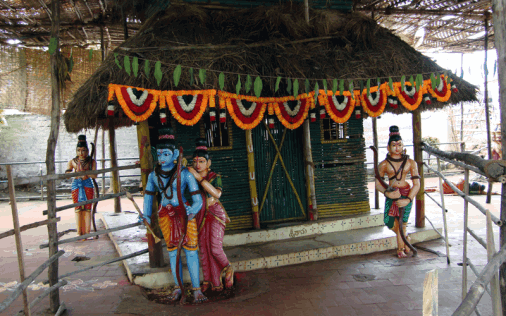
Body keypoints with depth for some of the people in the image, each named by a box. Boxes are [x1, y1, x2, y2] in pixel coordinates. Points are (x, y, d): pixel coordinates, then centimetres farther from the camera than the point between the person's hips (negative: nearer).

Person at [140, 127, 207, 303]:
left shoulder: (185, 174, -12)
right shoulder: (154, 175, 0)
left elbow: (197, 199, -13)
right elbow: (148, 196, 16)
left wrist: (193, 210, -31)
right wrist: (146, 216, 17)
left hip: (185, 214, -3)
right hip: (165, 216, 4)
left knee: (191, 251, -3)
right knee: (172, 251, 10)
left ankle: (196, 288, 5)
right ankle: (178, 287, 22)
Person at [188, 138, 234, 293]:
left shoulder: (215, 177, -8)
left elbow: (217, 194, -28)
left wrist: (199, 178, -30)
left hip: (215, 215, -4)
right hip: (200, 216, 4)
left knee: (215, 248, -9)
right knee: (204, 249, 6)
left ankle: (227, 269, 21)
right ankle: (213, 281, 20)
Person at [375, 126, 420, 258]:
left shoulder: (410, 163, 2)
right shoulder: (384, 164, 0)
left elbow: (416, 184, 0)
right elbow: (378, 184, 1)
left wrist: (408, 199, -13)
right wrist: (387, 193, -17)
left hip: (406, 194, 0)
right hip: (391, 195, 1)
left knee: (401, 223, -4)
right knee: (389, 222, -7)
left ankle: (401, 248, 22)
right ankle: (405, 238, 26)